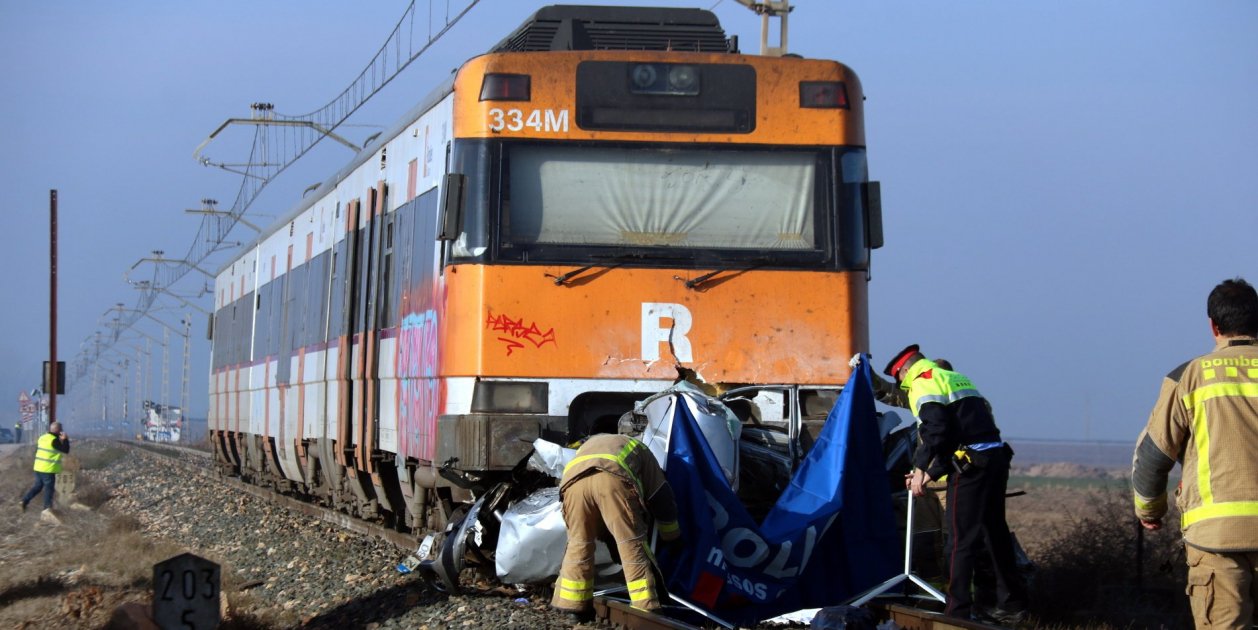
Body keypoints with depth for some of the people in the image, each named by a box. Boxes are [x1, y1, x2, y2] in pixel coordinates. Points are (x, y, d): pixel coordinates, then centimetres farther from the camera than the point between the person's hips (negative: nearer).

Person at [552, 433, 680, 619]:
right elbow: (661, 500, 36)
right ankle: (646, 610, 0)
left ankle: (572, 605, 24)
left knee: (579, 542, 19)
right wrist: (672, 538, 48)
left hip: (573, 479, 3)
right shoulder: (639, 450, 39)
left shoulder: (589, 445, 49)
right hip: (612, 478, -3)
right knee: (632, 544, 3)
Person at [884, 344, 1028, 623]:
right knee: (996, 535, 16)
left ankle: (958, 610, -4)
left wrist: (920, 467, -10)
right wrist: (930, 474, 23)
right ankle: (1012, 605, 21)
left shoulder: (924, 383, -2)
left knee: (960, 541, -4)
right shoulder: (957, 379, 27)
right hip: (997, 459, 9)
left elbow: (936, 430, -17)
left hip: (971, 465, -9)